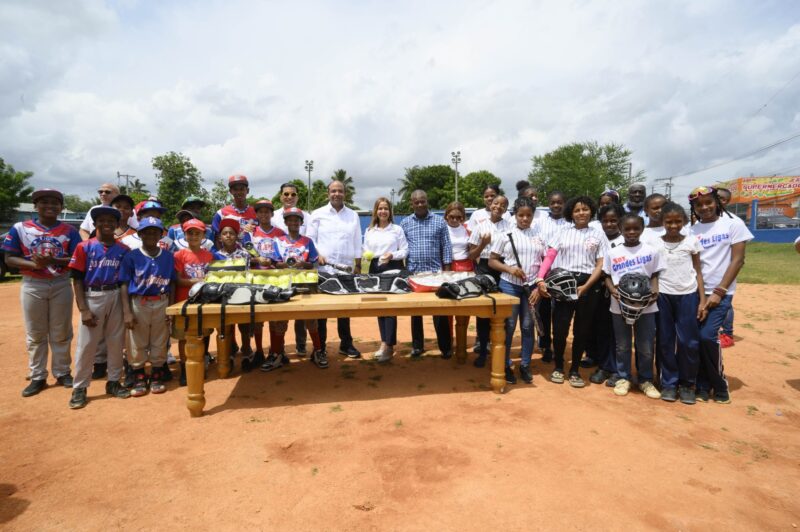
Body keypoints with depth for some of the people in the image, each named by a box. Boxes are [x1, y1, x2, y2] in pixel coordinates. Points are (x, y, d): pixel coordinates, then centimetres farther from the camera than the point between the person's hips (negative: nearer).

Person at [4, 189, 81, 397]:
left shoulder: (69, 231, 0)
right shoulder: (20, 228, 1)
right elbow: (9, 259, -1)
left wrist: (53, 261, -21)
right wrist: (34, 264, -19)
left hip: (61, 285, 0)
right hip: (32, 286, 0)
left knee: (61, 333, 8)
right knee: (35, 334, 8)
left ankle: (62, 373, 21)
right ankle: (38, 377, 19)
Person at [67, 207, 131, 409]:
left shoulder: (123, 250, 4)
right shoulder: (84, 247, -2)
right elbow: (77, 280, -3)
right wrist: (84, 310, -10)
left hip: (116, 297, 2)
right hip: (92, 297, -2)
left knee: (116, 342, 9)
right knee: (86, 344, 2)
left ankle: (114, 382, 23)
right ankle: (80, 388, 13)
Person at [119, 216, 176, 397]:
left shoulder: (168, 256, 3)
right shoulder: (131, 256, -3)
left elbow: (172, 284, 7)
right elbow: (125, 285, -3)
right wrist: (127, 312, -9)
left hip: (162, 304, 1)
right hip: (138, 304, -1)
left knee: (159, 342, 9)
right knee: (137, 343, 7)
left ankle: (157, 376, 24)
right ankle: (139, 378, 21)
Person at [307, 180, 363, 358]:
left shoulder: (353, 215, 9)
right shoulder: (318, 214, 2)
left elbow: (357, 243, 11)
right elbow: (310, 239, 2)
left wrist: (358, 266, 9)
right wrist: (317, 255, -14)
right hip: (323, 268, -2)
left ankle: (346, 344, 21)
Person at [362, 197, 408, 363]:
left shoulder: (397, 229, 3)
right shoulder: (369, 230, 12)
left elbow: (405, 251, 1)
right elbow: (366, 251, 12)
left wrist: (392, 255, -16)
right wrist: (366, 254, -11)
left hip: (393, 268, -4)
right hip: (375, 268, 4)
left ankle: (387, 345, -11)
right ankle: (387, 343, 14)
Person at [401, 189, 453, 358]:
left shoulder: (439, 221, 3)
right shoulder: (405, 223, 7)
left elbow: (446, 246, 3)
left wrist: (447, 270, -3)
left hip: (435, 272, -1)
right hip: (413, 273, 2)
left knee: (440, 311, 1)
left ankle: (446, 347, 13)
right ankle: (417, 346, 21)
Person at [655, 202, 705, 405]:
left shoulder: (692, 241, 2)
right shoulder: (655, 243, 1)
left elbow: (698, 272, 4)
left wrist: (702, 300, -1)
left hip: (688, 296, 0)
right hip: (663, 296, 0)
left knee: (688, 342, 1)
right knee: (666, 341, 6)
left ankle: (687, 384, 17)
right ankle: (669, 383, 17)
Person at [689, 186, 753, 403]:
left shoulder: (733, 224, -1)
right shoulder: (692, 230, 6)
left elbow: (738, 259, -5)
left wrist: (718, 291, -11)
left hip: (721, 293, -3)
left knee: (707, 336, -12)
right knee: (695, 338, 1)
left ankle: (719, 385, 9)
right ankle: (703, 385, 17)